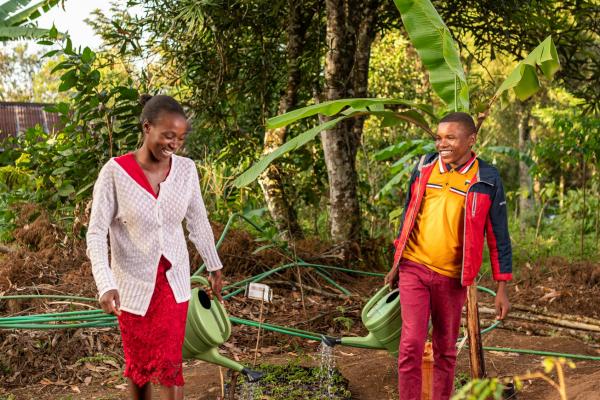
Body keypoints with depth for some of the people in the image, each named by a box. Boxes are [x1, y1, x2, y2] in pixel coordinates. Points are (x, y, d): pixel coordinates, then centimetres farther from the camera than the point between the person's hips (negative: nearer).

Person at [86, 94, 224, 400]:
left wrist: (214, 268, 15)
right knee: (138, 362, 14)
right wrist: (105, 284, -27)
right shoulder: (115, 171, -17)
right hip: (134, 284, -2)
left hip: (174, 281, 2)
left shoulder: (186, 169, -7)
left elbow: (199, 224, 7)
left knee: (170, 364, 4)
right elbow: (96, 233, -15)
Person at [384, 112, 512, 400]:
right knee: (411, 343, -7)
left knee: (445, 349, 11)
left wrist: (502, 288, -4)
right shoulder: (424, 167, 3)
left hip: (452, 277, -1)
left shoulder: (487, 179, -5)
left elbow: (498, 235, -2)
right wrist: (396, 264, 15)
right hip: (414, 268, 1)